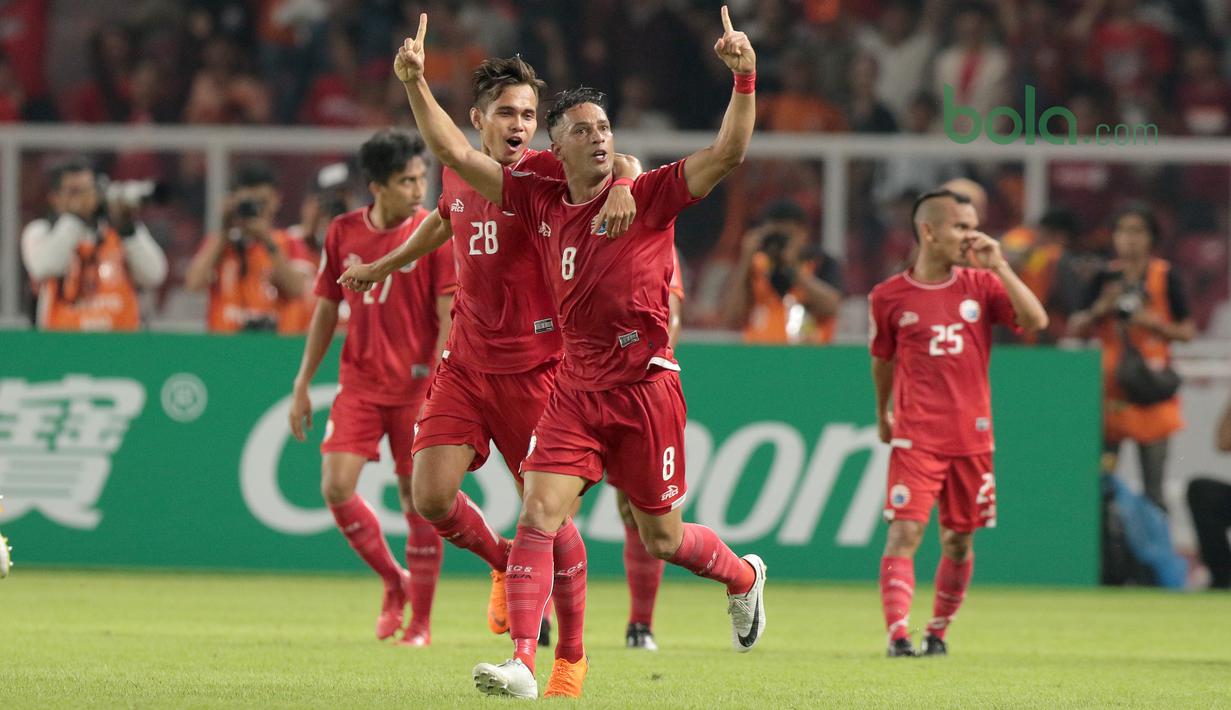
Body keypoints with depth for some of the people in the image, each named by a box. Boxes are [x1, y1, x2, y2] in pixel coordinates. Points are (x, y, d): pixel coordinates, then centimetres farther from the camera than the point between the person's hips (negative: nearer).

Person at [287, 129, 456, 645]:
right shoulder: (343, 234, 5)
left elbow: (450, 314, -8)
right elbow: (326, 311, 13)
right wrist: (303, 384, 12)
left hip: (418, 386, -3)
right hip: (359, 384, 3)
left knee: (418, 498, -1)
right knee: (336, 486, -9)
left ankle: (419, 621, 10)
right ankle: (394, 582, 15)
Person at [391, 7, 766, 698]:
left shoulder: (649, 197, -4)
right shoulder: (541, 202, 7)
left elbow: (728, 153, -14)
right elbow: (457, 154, 9)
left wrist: (745, 77, -26)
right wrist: (416, 84, 1)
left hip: (645, 387, -3)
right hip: (576, 387, 3)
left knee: (663, 538, 8)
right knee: (539, 514, -14)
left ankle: (744, 576, 40)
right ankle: (523, 663, -17)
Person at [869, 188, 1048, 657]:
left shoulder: (981, 285, 4)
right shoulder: (890, 296, 0)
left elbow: (1036, 321, -9)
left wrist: (997, 266, -12)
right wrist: (882, 415, 25)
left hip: (972, 437, 2)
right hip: (916, 437, -2)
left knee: (960, 540, 9)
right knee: (905, 531, -14)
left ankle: (938, 631, 24)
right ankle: (898, 634, -17)